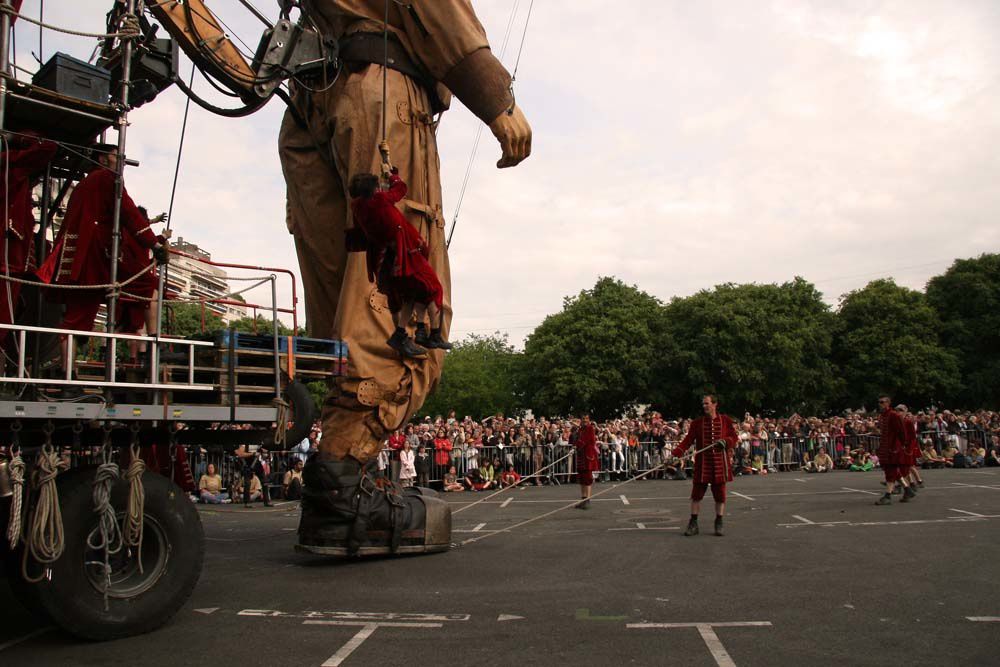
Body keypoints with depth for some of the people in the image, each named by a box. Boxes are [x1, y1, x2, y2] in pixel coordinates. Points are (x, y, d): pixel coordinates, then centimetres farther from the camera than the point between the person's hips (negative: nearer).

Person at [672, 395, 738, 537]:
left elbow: (734, 437, 8)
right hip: (702, 463, 0)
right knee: (697, 493, 0)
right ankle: (693, 524, 9)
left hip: (720, 463, 0)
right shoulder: (697, 423, 3)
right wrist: (675, 453, -15)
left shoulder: (725, 420, 3)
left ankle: (719, 524, 17)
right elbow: (688, 440, -2)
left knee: (720, 493, 5)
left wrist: (725, 441, -14)